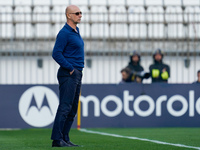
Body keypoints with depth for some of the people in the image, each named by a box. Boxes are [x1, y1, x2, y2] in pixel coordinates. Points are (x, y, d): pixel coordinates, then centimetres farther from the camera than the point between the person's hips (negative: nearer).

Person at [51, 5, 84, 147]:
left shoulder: (76, 31, 17)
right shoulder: (64, 33, -13)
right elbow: (56, 53, -19)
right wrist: (70, 69, -17)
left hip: (77, 74, 10)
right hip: (68, 74, -10)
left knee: (72, 109, 9)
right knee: (65, 107, -13)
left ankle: (65, 139, 12)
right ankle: (57, 139, -13)